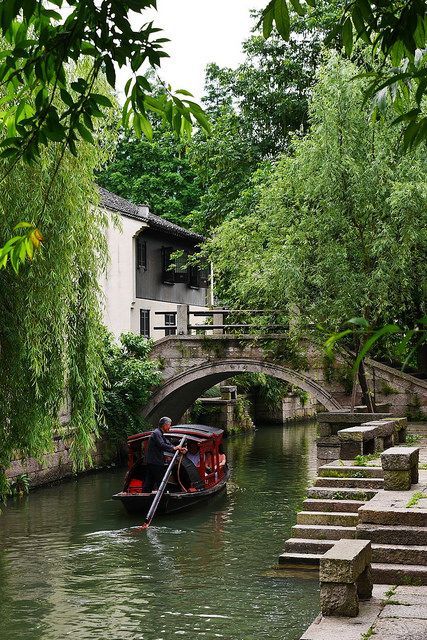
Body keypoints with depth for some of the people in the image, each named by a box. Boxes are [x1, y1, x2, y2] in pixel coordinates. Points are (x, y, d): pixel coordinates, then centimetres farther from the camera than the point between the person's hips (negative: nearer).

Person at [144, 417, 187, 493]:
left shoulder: (160, 434, 21)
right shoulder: (156, 433, -12)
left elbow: (168, 444, 16)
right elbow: (162, 445, -25)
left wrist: (179, 449, 4)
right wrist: (174, 448, -18)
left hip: (151, 463, 10)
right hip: (155, 463, -10)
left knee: (149, 484, 10)